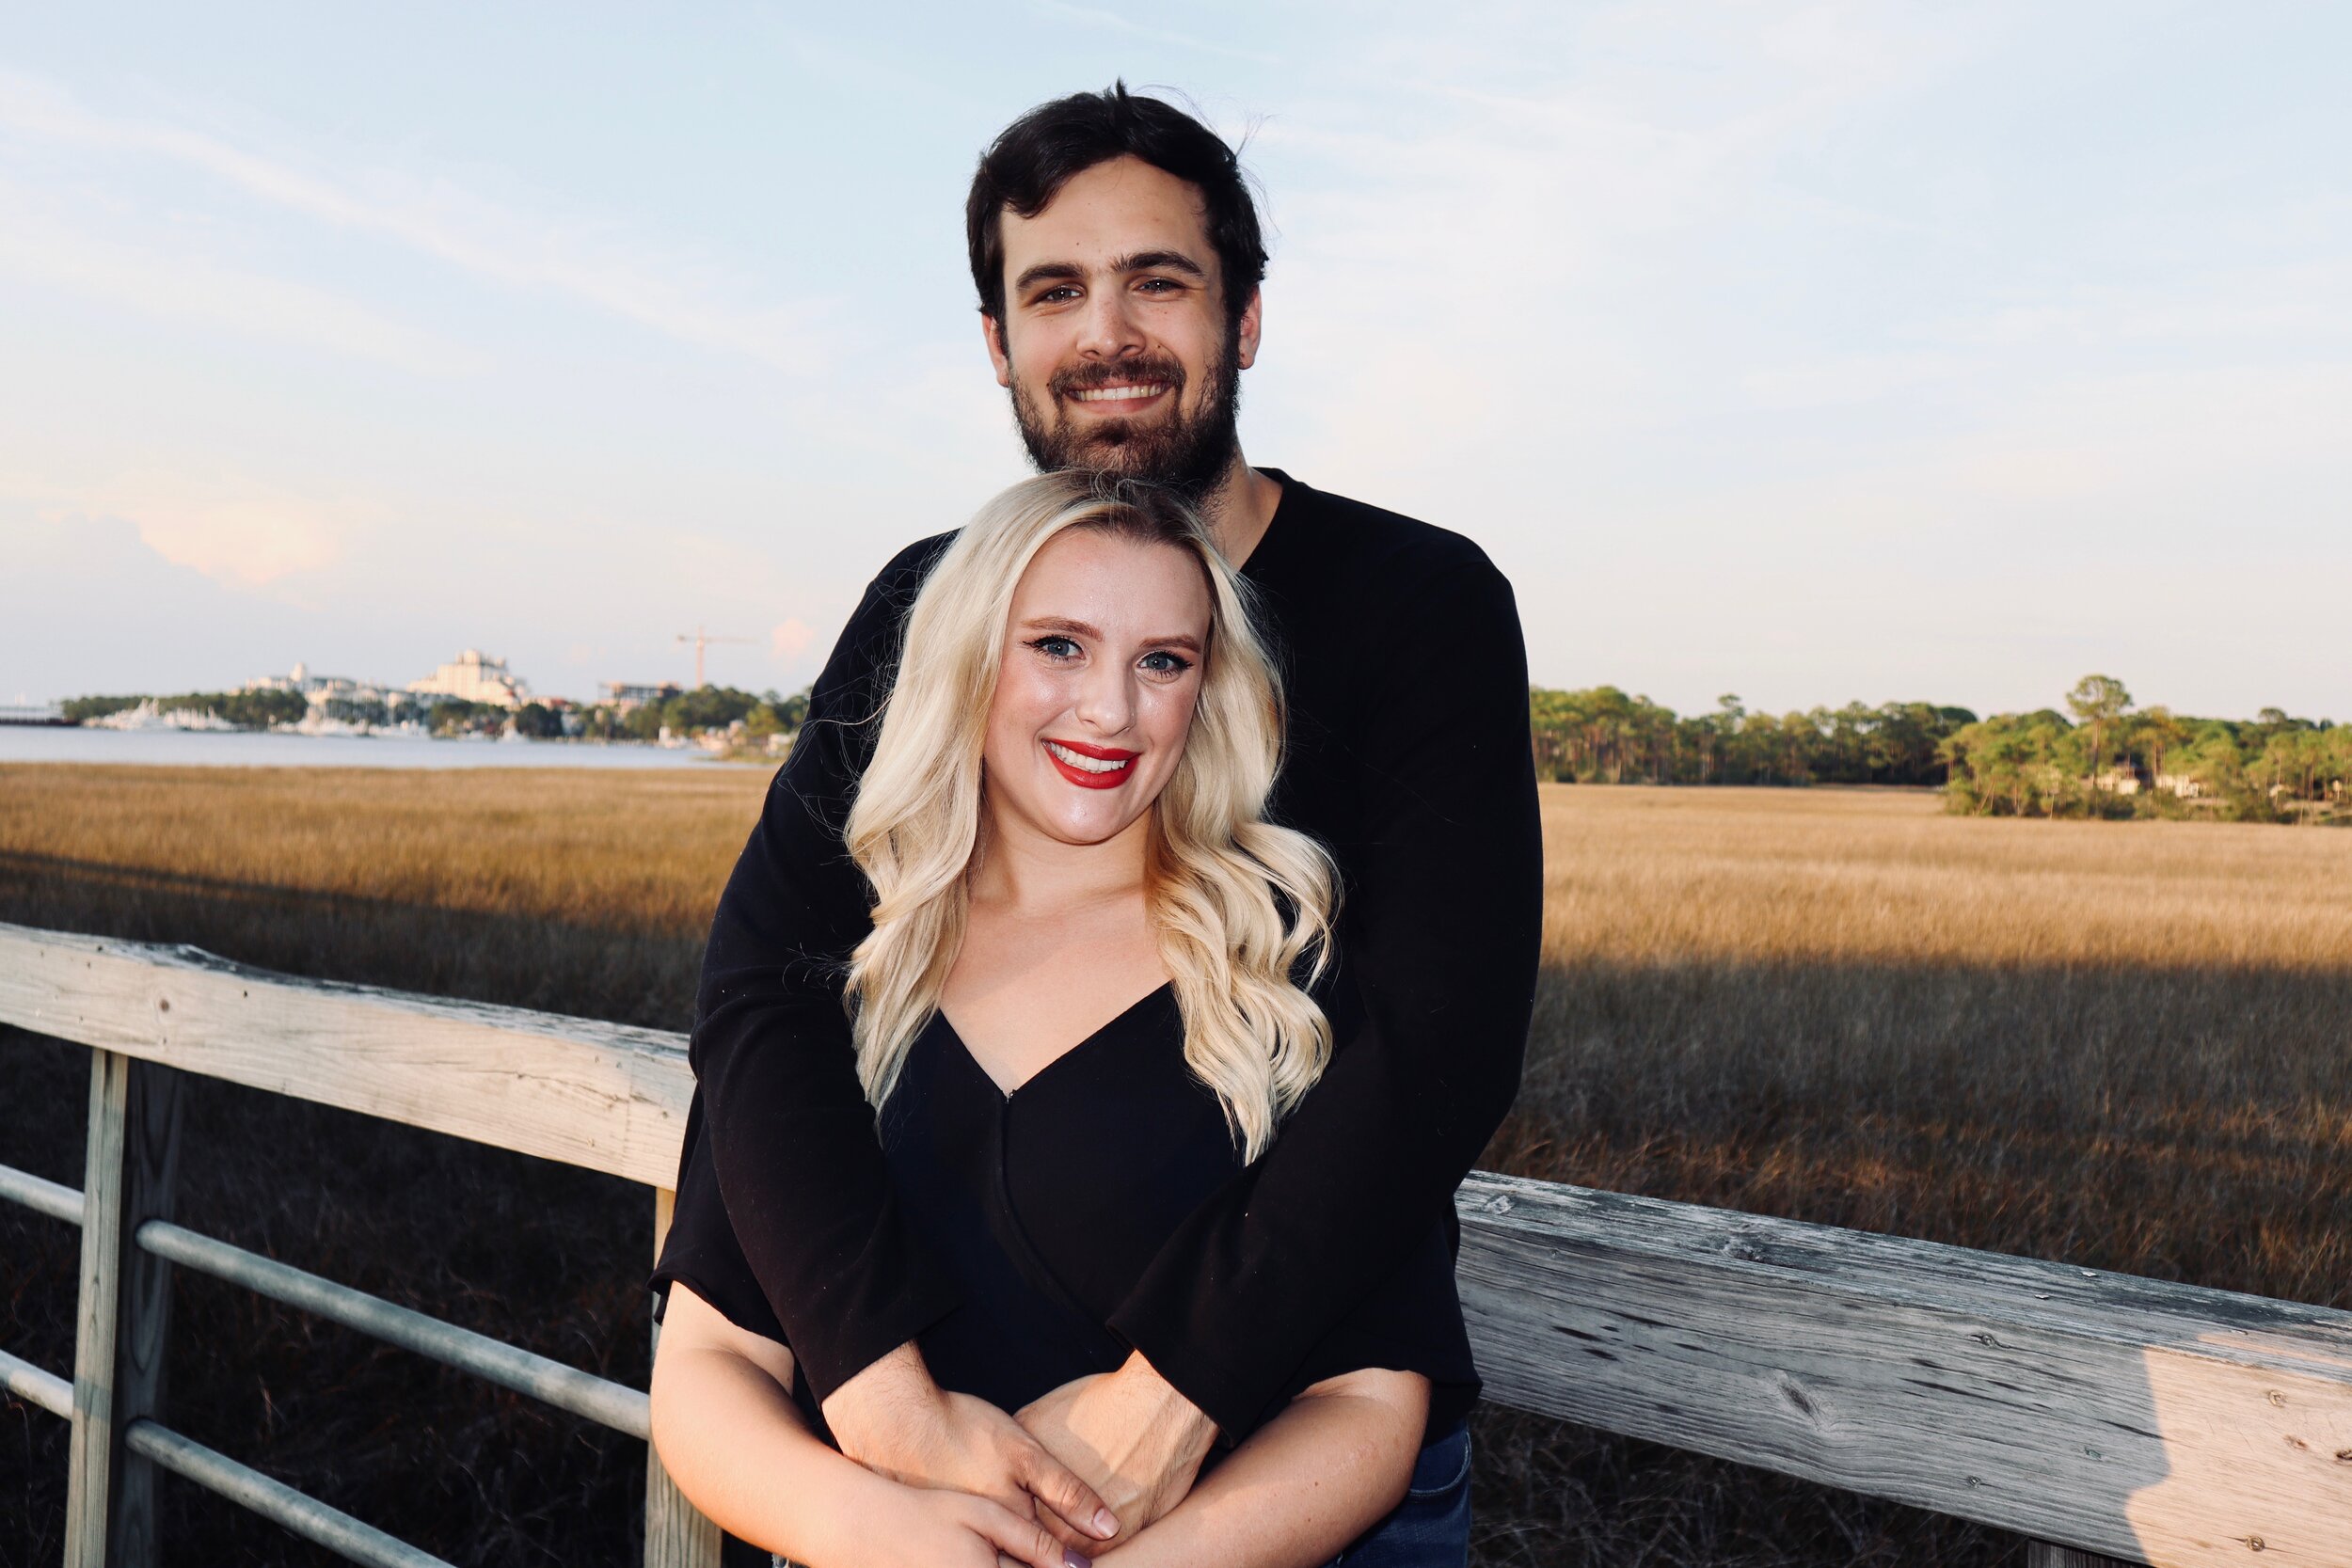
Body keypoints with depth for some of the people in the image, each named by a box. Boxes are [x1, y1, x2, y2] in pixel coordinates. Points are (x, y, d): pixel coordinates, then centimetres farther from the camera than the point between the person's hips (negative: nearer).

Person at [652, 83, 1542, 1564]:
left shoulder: (1424, 602, -11)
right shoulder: (923, 612, -2)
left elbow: (1443, 1040, -21)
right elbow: (763, 991, -13)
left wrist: (1172, 1391, -26)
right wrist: (888, 1396, -25)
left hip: (1305, 1426, -2)